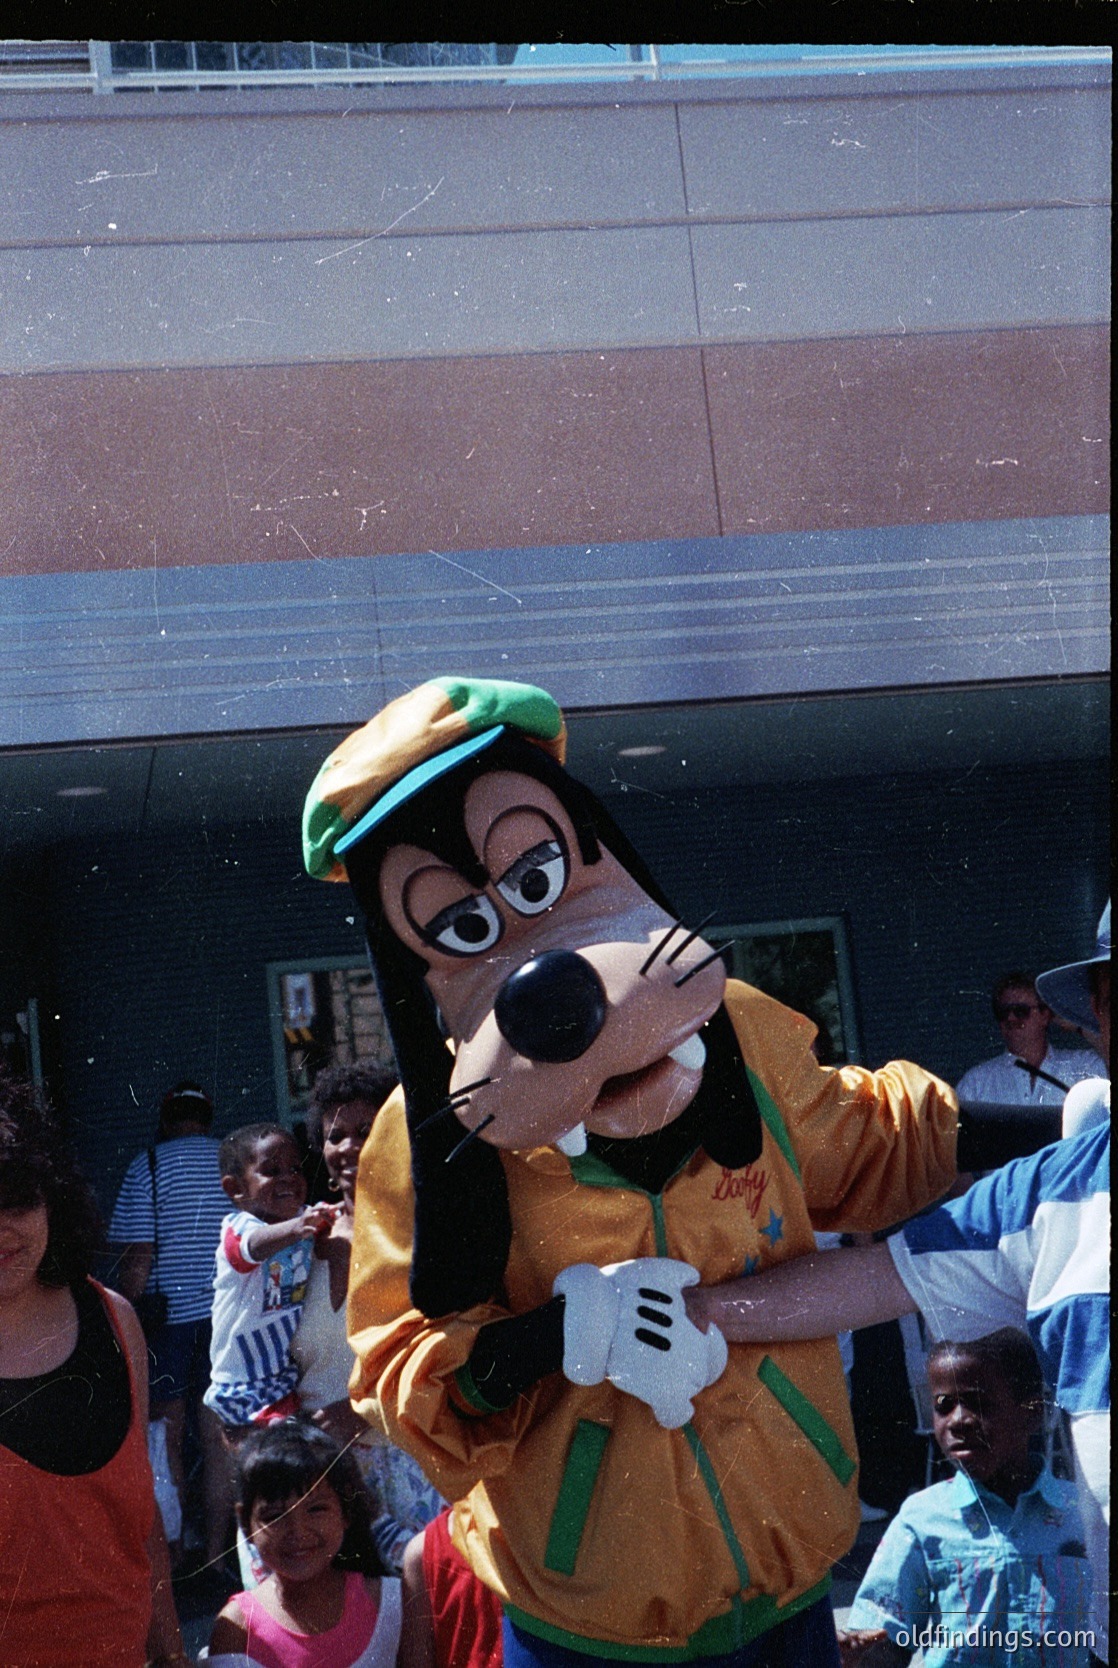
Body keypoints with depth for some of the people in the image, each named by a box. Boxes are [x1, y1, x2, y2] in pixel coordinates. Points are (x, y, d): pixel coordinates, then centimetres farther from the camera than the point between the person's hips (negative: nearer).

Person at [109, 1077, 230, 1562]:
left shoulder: (147, 1166, -4)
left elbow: (137, 1258, -9)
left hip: (168, 1317, -2)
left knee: (167, 1439, 7)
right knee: (219, 1439, 6)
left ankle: (170, 1557, 10)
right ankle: (216, 1553, 9)